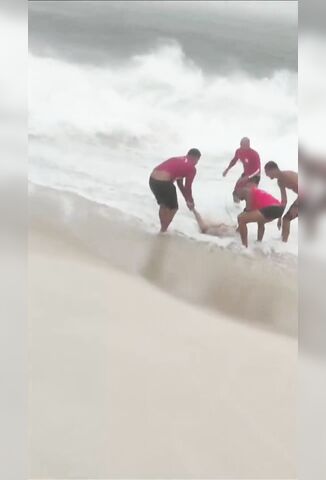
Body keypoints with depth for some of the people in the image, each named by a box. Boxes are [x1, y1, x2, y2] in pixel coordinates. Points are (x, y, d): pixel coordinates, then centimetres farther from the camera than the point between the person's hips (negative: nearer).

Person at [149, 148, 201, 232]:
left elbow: (180, 183, 33)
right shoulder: (191, 168, 4)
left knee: (163, 205, 28)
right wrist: (190, 201, 25)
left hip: (152, 179, 8)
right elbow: (187, 187, 8)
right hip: (164, 182, -8)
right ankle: (163, 230, 20)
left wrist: (187, 199, 37)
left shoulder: (178, 160, 28)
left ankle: (163, 229, 39)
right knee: (173, 208, 14)